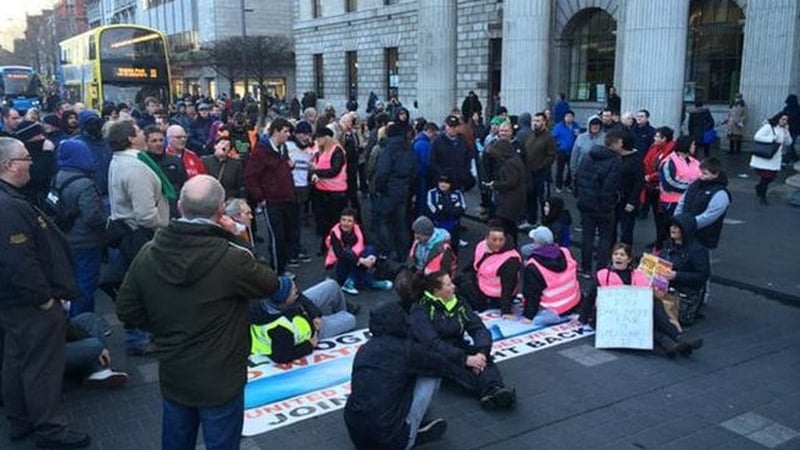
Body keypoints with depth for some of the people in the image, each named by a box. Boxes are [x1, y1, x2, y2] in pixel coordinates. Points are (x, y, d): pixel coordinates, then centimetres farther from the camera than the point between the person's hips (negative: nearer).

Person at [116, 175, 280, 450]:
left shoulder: (148, 254, -9)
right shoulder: (231, 258, -26)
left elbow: (127, 311, 1)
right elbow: (270, 284, -7)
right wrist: (231, 239, 0)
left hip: (171, 376, 5)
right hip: (219, 380, -5)